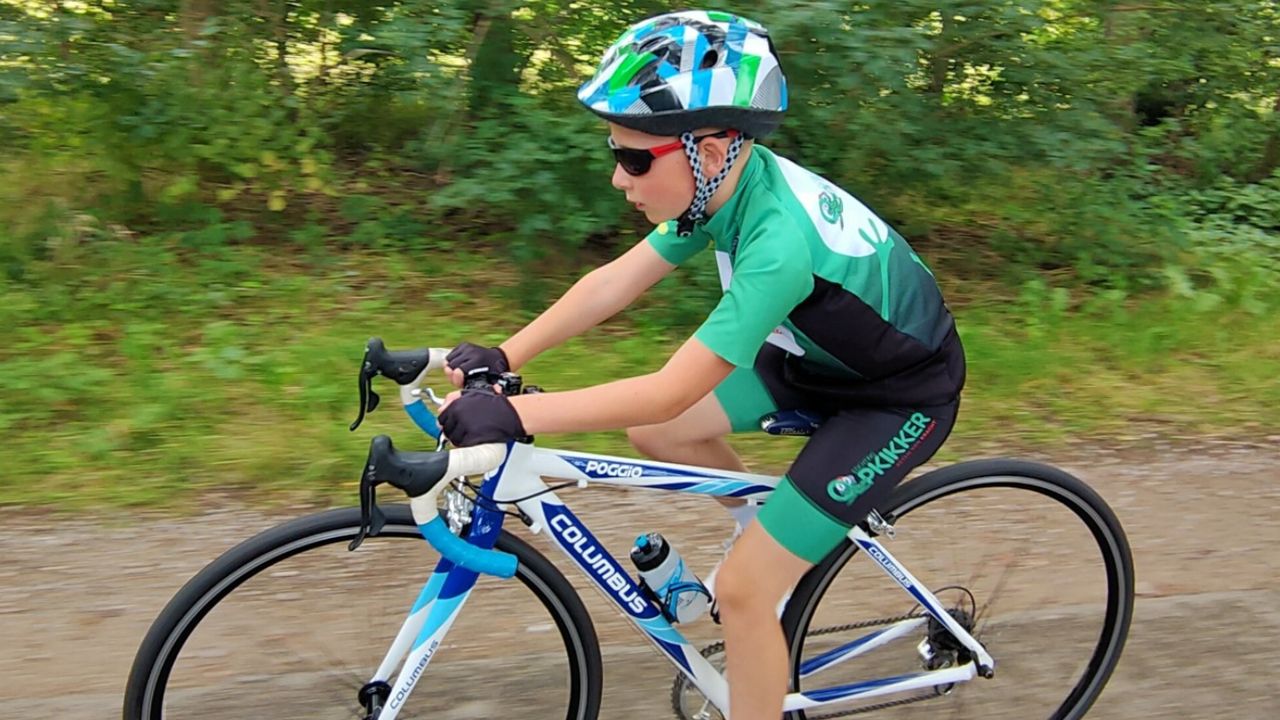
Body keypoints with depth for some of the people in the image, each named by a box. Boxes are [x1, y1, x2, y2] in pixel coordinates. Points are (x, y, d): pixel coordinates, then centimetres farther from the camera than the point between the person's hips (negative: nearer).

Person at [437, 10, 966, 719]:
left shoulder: (779, 239, -36)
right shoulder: (728, 180, -12)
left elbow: (670, 391, -36)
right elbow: (614, 280, -7)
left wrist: (515, 413, -37)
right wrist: (501, 357, -12)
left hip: (901, 394, -8)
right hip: (822, 354, 8)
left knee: (742, 588, -10)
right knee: (652, 435, 2)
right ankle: (771, 523, 25)